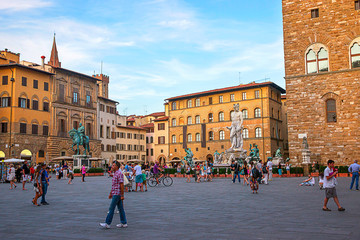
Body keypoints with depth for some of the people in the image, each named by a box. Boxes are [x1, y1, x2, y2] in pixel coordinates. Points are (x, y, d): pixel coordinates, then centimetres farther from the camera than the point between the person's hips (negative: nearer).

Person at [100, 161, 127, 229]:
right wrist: (111, 193, 22)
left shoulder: (119, 173, -16)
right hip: (115, 193, 10)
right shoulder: (115, 173, 15)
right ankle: (124, 223, 13)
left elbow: (122, 185, -19)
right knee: (120, 208, 10)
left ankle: (107, 223, -1)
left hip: (117, 194, -10)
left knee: (111, 208, -6)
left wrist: (122, 195, -20)